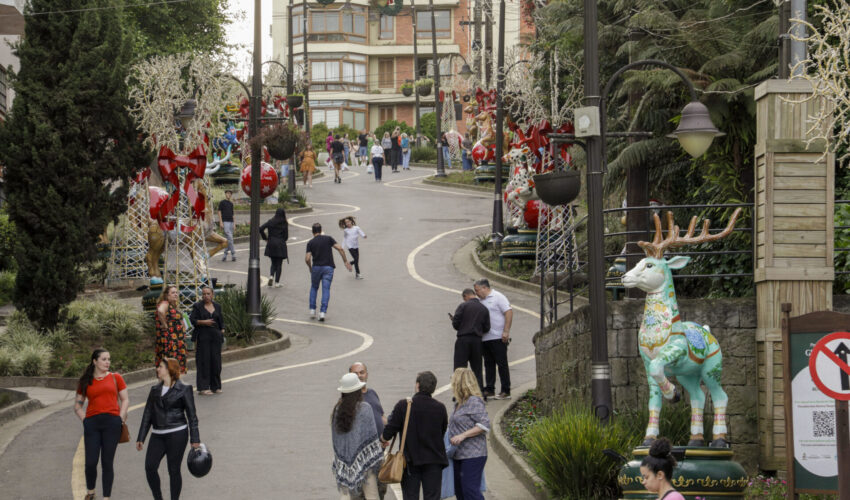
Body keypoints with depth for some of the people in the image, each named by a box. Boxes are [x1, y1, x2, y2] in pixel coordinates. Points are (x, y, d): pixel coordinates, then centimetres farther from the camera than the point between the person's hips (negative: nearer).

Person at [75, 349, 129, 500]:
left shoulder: (115, 378, 10)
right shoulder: (86, 382, 11)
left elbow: (125, 400, 12)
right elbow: (77, 405, 16)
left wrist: (121, 418, 0)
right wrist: (85, 420, 1)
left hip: (112, 423, -1)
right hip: (92, 423, 1)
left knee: (107, 463, 0)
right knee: (91, 463, -4)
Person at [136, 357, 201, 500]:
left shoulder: (183, 389, 0)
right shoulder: (155, 390, 14)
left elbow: (192, 415, 0)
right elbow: (147, 415, 16)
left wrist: (195, 439, -4)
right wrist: (141, 438, 12)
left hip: (177, 434, -4)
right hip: (158, 435, 4)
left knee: (174, 470, -2)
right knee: (150, 467, -8)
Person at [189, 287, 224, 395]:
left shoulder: (217, 306, 13)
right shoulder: (197, 306, 0)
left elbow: (221, 320, 17)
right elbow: (192, 319, -5)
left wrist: (222, 331, 5)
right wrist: (203, 322, -18)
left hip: (215, 336, 4)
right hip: (203, 336, -4)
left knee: (216, 361, 3)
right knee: (203, 361, -7)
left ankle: (215, 386, 11)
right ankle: (203, 387, -6)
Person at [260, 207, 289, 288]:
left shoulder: (270, 222, -1)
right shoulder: (284, 224, -5)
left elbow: (261, 229, -8)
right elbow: (286, 236, -3)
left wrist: (265, 237, 5)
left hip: (271, 245, 2)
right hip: (281, 245, -2)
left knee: (273, 263, 17)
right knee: (279, 264, 5)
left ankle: (271, 276, -8)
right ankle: (277, 282, 2)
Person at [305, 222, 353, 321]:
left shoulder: (310, 243, 1)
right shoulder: (328, 239, 3)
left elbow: (307, 258, -8)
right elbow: (340, 249, -7)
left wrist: (310, 268, 11)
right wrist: (346, 261, 0)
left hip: (316, 267, 0)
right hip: (328, 268, 0)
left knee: (314, 288, 20)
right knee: (326, 290, 1)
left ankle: (312, 310, 12)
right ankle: (322, 312, -13)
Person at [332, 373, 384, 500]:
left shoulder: (337, 410, 3)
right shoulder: (364, 409, -11)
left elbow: (335, 437, 9)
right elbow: (372, 436, -10)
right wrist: (379, 457, -1)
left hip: (344, 460, 4)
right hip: (364, 457, -4)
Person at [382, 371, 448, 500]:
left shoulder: (403, 405, -9)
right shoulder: (440, 408, -4)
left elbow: (388, 433, -5)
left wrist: (383, 438, 17)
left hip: (410, 459, -1)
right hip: (434, 460, 1)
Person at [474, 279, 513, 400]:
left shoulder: (498, 297, -5)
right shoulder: (481, 301, 17)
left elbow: (509, 312, -13)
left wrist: (506, 331, -19)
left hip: (498, 338, -8)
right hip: (485, 338, 8)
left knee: (502, 364, -4)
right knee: (489, 364, 9)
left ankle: (506, 391, -2)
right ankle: (489, 389, 14)